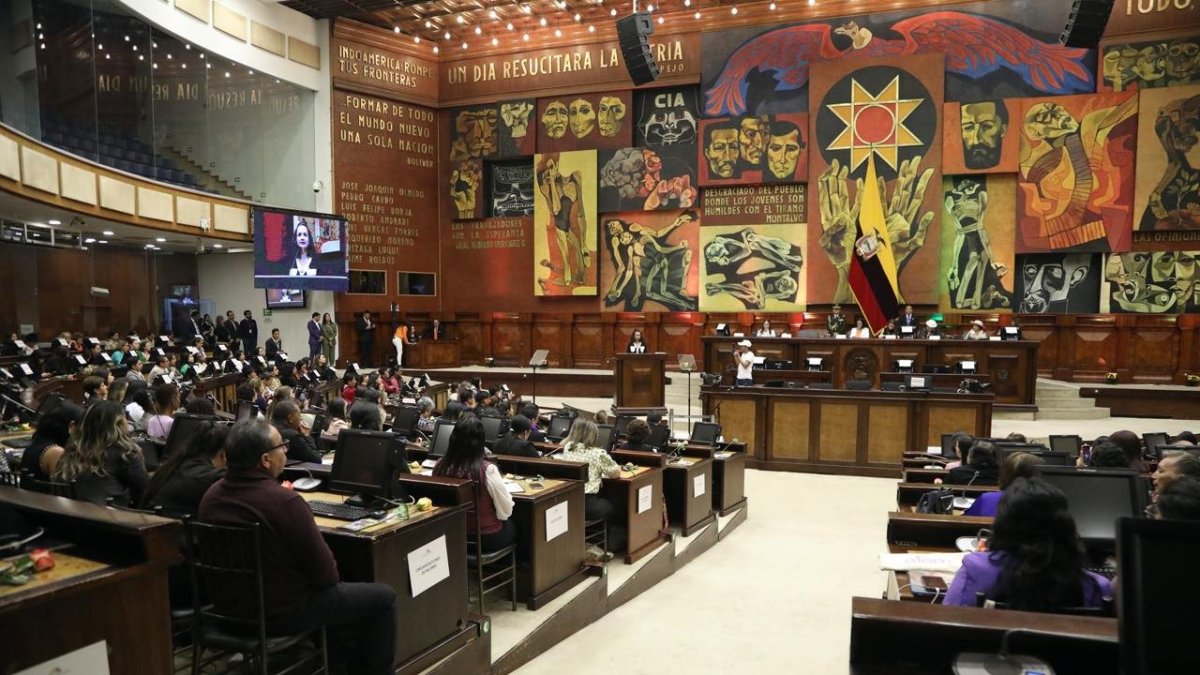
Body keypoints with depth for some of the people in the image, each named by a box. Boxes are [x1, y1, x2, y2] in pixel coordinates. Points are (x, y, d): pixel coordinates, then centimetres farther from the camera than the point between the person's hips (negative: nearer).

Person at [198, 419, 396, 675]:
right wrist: (328, 576, 2)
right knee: (383, 597, 7)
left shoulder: (212, 494, -4)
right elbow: (326, 574, -19)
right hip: (281, 611, -8)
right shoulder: (284, 501, -28)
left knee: (344, 590, 30)